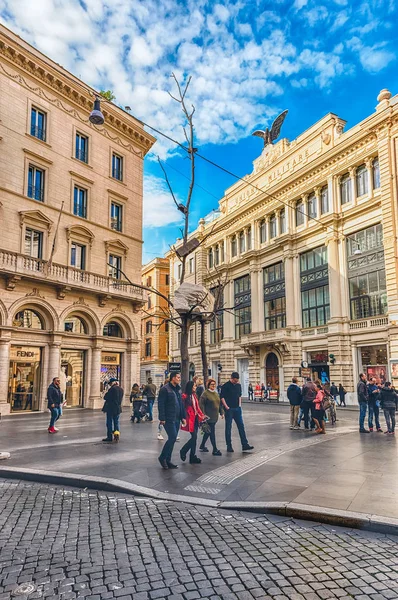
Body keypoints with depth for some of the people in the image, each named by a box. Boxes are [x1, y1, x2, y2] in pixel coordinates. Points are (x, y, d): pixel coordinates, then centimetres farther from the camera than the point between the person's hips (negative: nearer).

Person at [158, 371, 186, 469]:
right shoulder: (165, 389, -10)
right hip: (168, 419, -8)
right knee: (172, 438, -11)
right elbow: (161, 404, -14)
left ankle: (167, 461, 19)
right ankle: (162, 457, 6)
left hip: (176, 419, 8)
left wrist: (183, 417, 14)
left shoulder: (178, 389, 15)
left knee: (172, 439, 10)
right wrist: (162, 419, -18)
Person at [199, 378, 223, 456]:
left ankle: (202, 446, 30)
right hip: (208, 417, -8)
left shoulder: (216, 394, 14)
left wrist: (222, 413, 13)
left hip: (215, 417, 8)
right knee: (212, 433, -6)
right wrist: (203, 414, -21)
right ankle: (215, 450, -2)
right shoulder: (205, 393, -11)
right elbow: (201, 404, -16)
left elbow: (220, 404, 21)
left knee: (208, 432, 16)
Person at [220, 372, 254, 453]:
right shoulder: (226, 386, -9)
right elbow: (222, 397, -9)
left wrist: (240, 405, 9)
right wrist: (226, 407, -13)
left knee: (241, 426, 4)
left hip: (237, 409, 5)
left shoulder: (238, 385, 8)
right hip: (229, 409, -5)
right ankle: (229, 446, 10)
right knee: (228, 428, 2)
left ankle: (245, 445, 8)